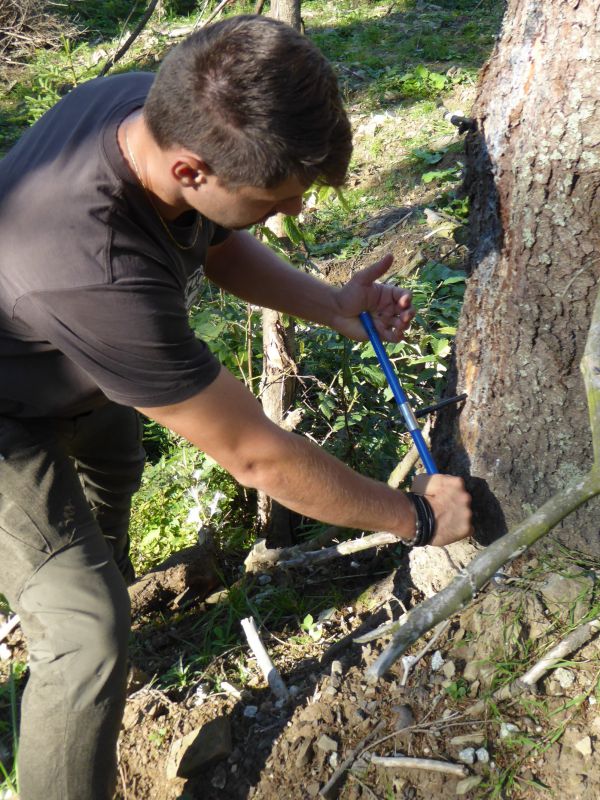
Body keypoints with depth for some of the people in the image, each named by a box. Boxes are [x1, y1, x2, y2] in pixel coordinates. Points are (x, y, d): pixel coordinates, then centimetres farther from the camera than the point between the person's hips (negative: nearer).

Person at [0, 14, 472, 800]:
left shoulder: (167, 109, -24)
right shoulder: (100, 278, -48)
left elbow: (215, 242, 0)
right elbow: (257, 457, -36)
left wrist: (332, 305, -15)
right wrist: (416, 516, -22)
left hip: (67, 361, 9)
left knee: (112, 470, 33)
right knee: (88, 634, -9)